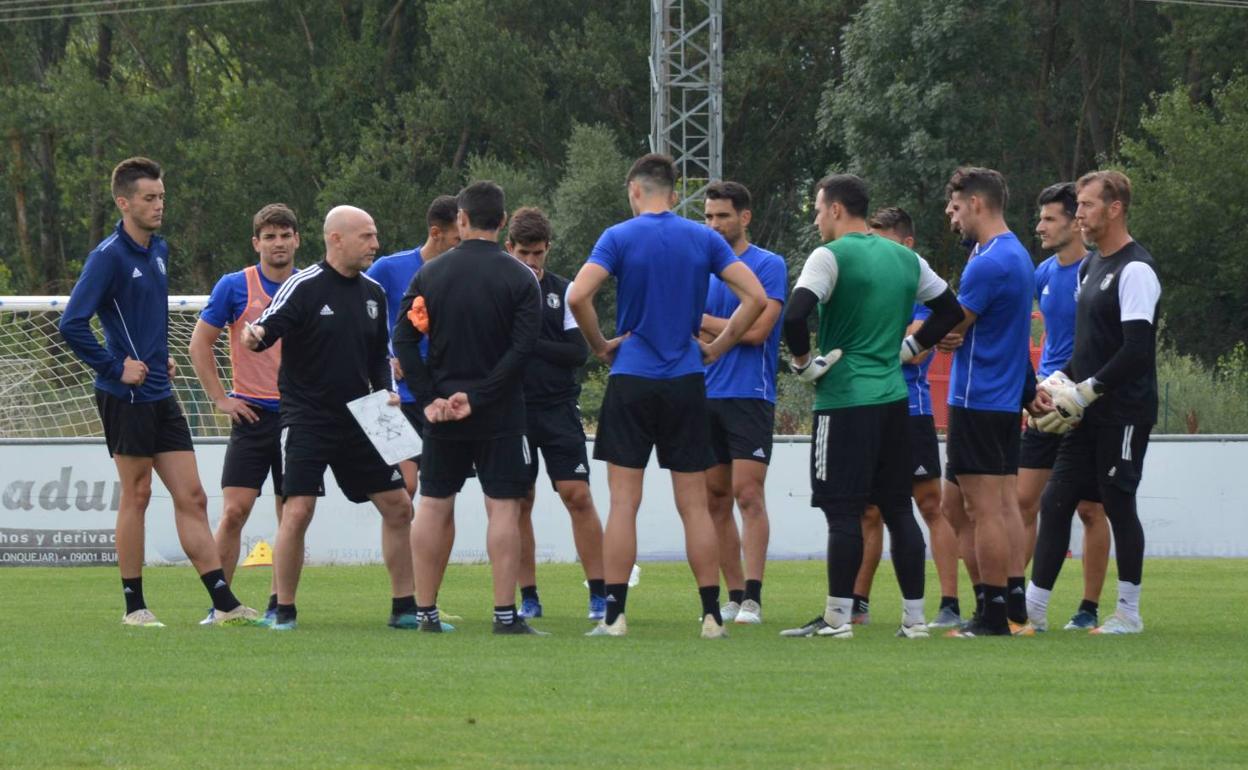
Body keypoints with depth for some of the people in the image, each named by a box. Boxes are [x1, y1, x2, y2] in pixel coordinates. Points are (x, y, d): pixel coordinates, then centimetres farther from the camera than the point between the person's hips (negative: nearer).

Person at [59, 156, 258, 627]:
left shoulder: (159, 252, 13)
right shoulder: (108, 257, -13)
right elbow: (72, 324, -19)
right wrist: (116, 368, -16)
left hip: (160, 395, 8)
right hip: (126, 398, -8)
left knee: (191, 497, 4)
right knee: (136, 496, -1)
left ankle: (225, 604, 2)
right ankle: (134, 606, 8)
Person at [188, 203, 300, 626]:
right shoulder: (235, 286, -1)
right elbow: (200, 342, 4)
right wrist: (220, 398, -2)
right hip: (252, 416, -2)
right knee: (234, 512, -9)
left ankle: (278, 605, 11)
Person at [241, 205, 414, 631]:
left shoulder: (373, 293, 9)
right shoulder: (304, 287, -10)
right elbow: (268, 326, -18)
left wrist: (388, 391, 4)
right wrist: (255, 335, -40)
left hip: (358, 419, 6)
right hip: (306, 418, -6)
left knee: (398, 508, 4)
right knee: (297, 511, -15)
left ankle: (404, 608, 15)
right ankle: (284, 610, -3)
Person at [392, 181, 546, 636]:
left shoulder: (429, 274, 3)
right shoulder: (520, 278, -5)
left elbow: (403, 338, -2)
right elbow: (522, 348, -14)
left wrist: (429, 399, -4)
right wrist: (477, 397, -13)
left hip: (442, 415, 3)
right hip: (500, 413, -3)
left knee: (433, 507, 10)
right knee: (503, 507, -1)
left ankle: (426, 611, 11)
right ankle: (505, 614, -7)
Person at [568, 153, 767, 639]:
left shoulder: (620, 237, -3)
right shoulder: (704, 240, 5)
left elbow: (578, 295, -16)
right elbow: (755, 297, -1)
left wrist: (600, 345, -2)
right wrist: (717, 348, 7)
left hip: (632, 381, -2)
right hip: (687, 385, 2)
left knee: (624, 502, 0)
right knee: (694, 505, 6)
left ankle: (614, 613, -4)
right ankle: (712, 614, 4)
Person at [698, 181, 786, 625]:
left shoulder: (769, 266, -3)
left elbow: (756, 329, -12)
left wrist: (701, 321, -3)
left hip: (749, 396, -6)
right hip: (707, 397, 6)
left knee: (748, 493, -13)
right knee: (715, 500, 5)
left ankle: (752, 598, -15)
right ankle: (733, 597, 10)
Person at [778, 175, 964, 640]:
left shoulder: (830, 256, -9)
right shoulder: (905, 259, 12)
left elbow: (795, 315, -22)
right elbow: (950, 309, 21)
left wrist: (803, 361, -7)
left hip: (845, 400, -6)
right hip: (894, 400, 6)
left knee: (843, 512, -4)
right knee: (898, 509, 9)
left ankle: (838, 616, -4)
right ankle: (914, 616, 9)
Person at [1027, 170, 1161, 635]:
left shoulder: (1135, 270, -14)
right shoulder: (1091, 266, 16)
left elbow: (1136, 351, -20)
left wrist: (1086, 391, -18)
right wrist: (1060, 381, 8)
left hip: (1123, 415, -9)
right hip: (1088, 417, 9)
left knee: (1118, 505, -2)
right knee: (1055, 502, 5)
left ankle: (1129, 614, 7)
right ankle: (1033, 609, 8)